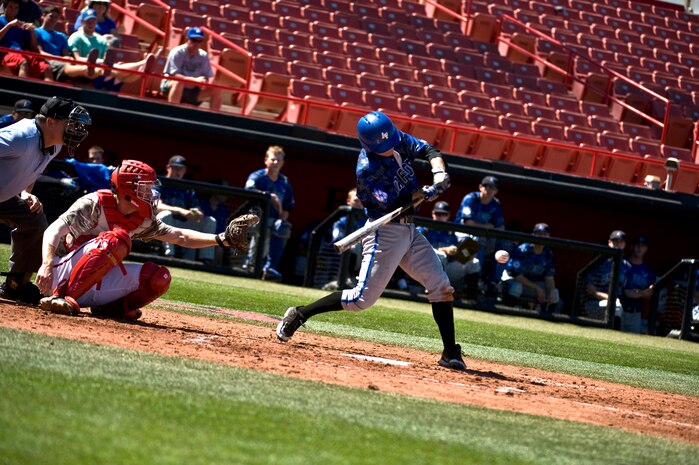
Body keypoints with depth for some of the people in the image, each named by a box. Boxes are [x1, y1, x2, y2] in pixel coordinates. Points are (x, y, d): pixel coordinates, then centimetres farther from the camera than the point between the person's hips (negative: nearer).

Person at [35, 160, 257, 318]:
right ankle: (66, 298, -34)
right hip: (63, 275, -6)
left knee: (159, 277, -8)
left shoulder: (143, 220, 7)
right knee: (117, 239, -32)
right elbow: (54, 231, -22)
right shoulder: (95, 204, -14)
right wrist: (47, 264, -40)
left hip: (95, 287, 6)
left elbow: (181, 237, 10)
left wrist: (223, 239, -3)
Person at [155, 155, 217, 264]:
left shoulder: (188, 190, 17)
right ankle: (169, 253, -43)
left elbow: (197, 210, 5)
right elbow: (158, 206, -18)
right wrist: (180, 211, -34)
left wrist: (198, 213, -23)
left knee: (210, 221, -8)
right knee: (166, 214, -36)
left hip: (184, 225, 5)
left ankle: (206, 258, -21)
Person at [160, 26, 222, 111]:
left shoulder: (204, 56, 0)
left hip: (192, 90, 5)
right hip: (170, 86, -5)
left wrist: (209, 82, -28)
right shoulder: (177, 52, -15)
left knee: (216, 89, -10)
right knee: (178, 82, -39)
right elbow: (174, 75, -25)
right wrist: (194, 80, -37)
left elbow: (210, 76, -1)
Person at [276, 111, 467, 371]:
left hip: (409, 231, 8)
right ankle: (298, 315, 4)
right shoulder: (367, 169, -22)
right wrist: (426, 193, -20)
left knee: (441, 286, 3)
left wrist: (439, 174, -14)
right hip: (385, 233, -8)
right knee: (362, 298, -9)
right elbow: (393, 206, -24)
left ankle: (450, 353, 7)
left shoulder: (399, 141, -1)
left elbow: (429, 150, 4)